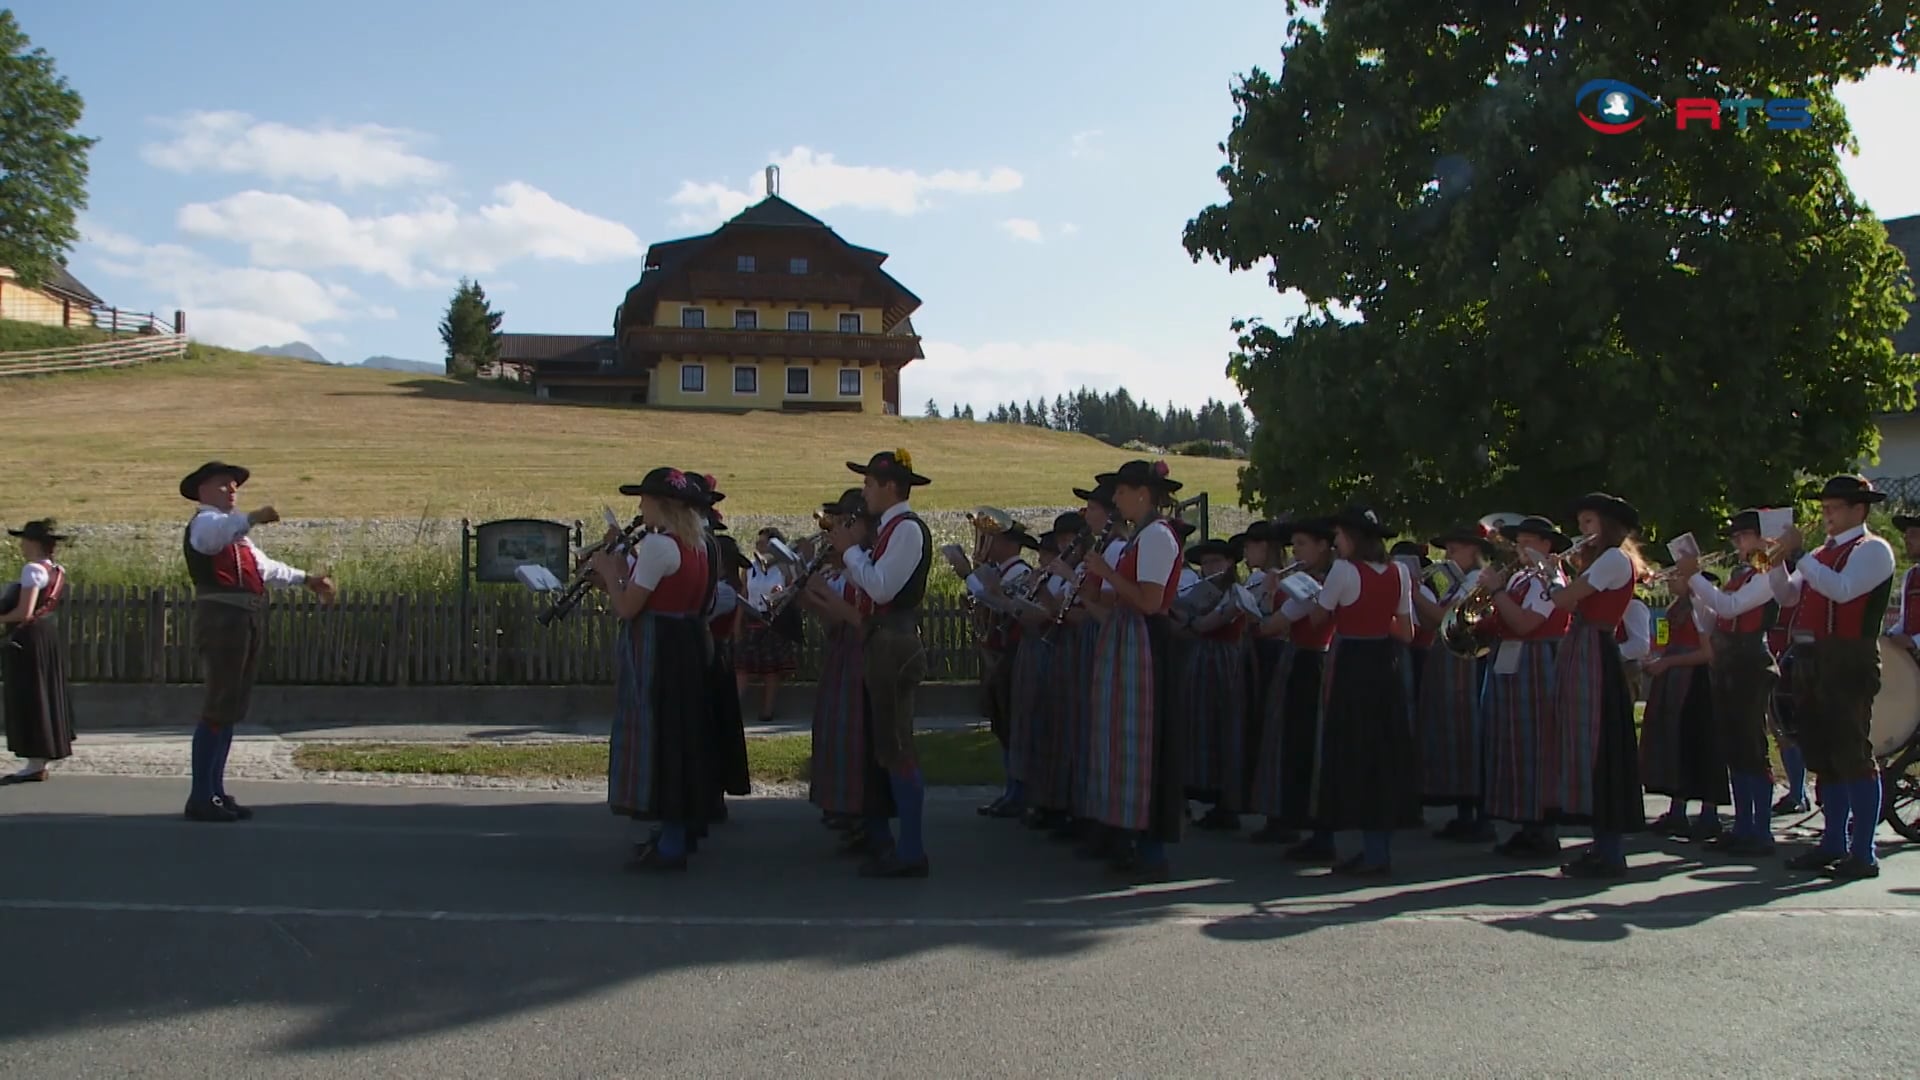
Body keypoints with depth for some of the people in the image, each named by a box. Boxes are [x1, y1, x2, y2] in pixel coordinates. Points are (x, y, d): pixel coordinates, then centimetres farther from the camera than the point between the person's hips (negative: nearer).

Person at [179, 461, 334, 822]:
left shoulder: (237, 530, 26)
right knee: (218, 710, -9)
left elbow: (264, 567, 38)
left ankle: (216, 792, 18)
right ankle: (201, 798, -6)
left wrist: (306, 579, 38)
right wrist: (254, 518, -45)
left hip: (249, 622, 10)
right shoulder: (204, 523, -4)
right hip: (221, 619, -10)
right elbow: (216, 534, -30)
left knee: (232, 710, 11)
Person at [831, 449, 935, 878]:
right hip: (882, 643, 10)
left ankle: (911, 852, -2)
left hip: (896, 644, -10)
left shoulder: (908, 528, -13)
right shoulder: (891, 528, 16)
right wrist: (848, 555, 6)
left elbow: (881, 587, -21)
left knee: (896, 747, -7)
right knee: (880, 743, 16)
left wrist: (851, 550, -10)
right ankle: (879, 839, 27)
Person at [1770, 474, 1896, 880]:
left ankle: (1863, 853, -2)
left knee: (1853, 754, -6)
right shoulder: (1823, 553, 21)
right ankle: (1834, 844, 19)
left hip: (1848, 661, -8)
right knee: (1823, 756, 11)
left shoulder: (1873, 550, -3)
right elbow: (1788, 596, 17)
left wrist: (1799, 554, -16)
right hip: (1811, 659, 8)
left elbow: (1842, 589, -20)